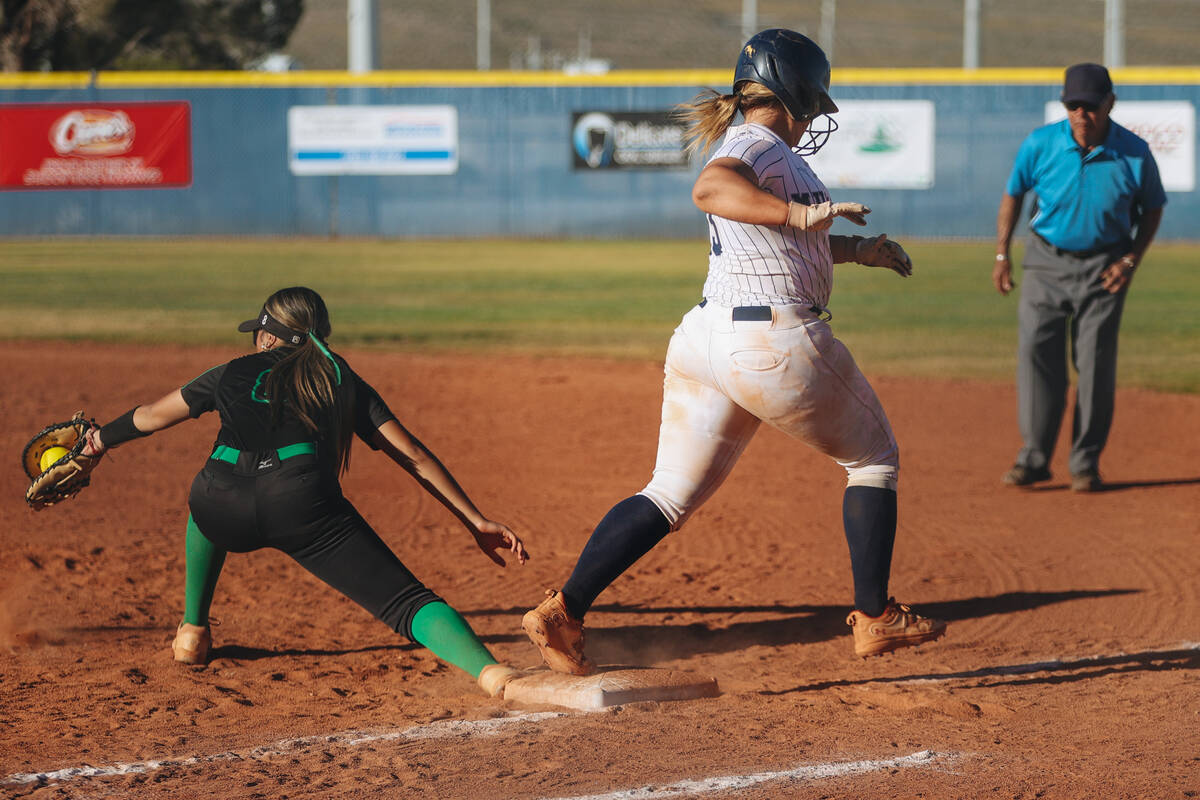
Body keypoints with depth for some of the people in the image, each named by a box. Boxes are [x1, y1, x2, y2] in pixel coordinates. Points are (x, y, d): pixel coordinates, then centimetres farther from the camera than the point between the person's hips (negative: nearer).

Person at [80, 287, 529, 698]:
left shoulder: (235, 374, 31)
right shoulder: (340, 380, 27)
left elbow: (153, 416, 43)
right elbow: (411, 455, 19)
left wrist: (102, 439, 62)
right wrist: (476, 522, 18)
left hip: (224, 511, 2)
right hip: (303, 503, -2)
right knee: (404, 602, -8)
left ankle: (193, 630, 45)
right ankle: (490, 671, -36)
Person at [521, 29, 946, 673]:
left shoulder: (749, 147, 20)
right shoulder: (759, 145, -10)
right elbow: (710, 188, -33)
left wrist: (857, 249, 32)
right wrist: (799, 213, -43)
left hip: (703, 340, 9)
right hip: (778, 342, -9)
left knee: (671, 495, 8)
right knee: (873, 458, 12)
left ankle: (563, 612, -5)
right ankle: (874, 619, 14)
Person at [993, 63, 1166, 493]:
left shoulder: (1134, 153, -13)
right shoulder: (1040, 144, -11)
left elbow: (1152, 208, 3)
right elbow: (1013, 194, 5)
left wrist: (1131, 261, -8)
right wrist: (1002, 254, 1)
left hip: (1102, 268, -1)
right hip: (1047, 261, 1)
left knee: (1095, 364, -1)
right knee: (1036, 354, -5)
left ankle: (1086, 464, 10)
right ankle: (1034, 457, 2)